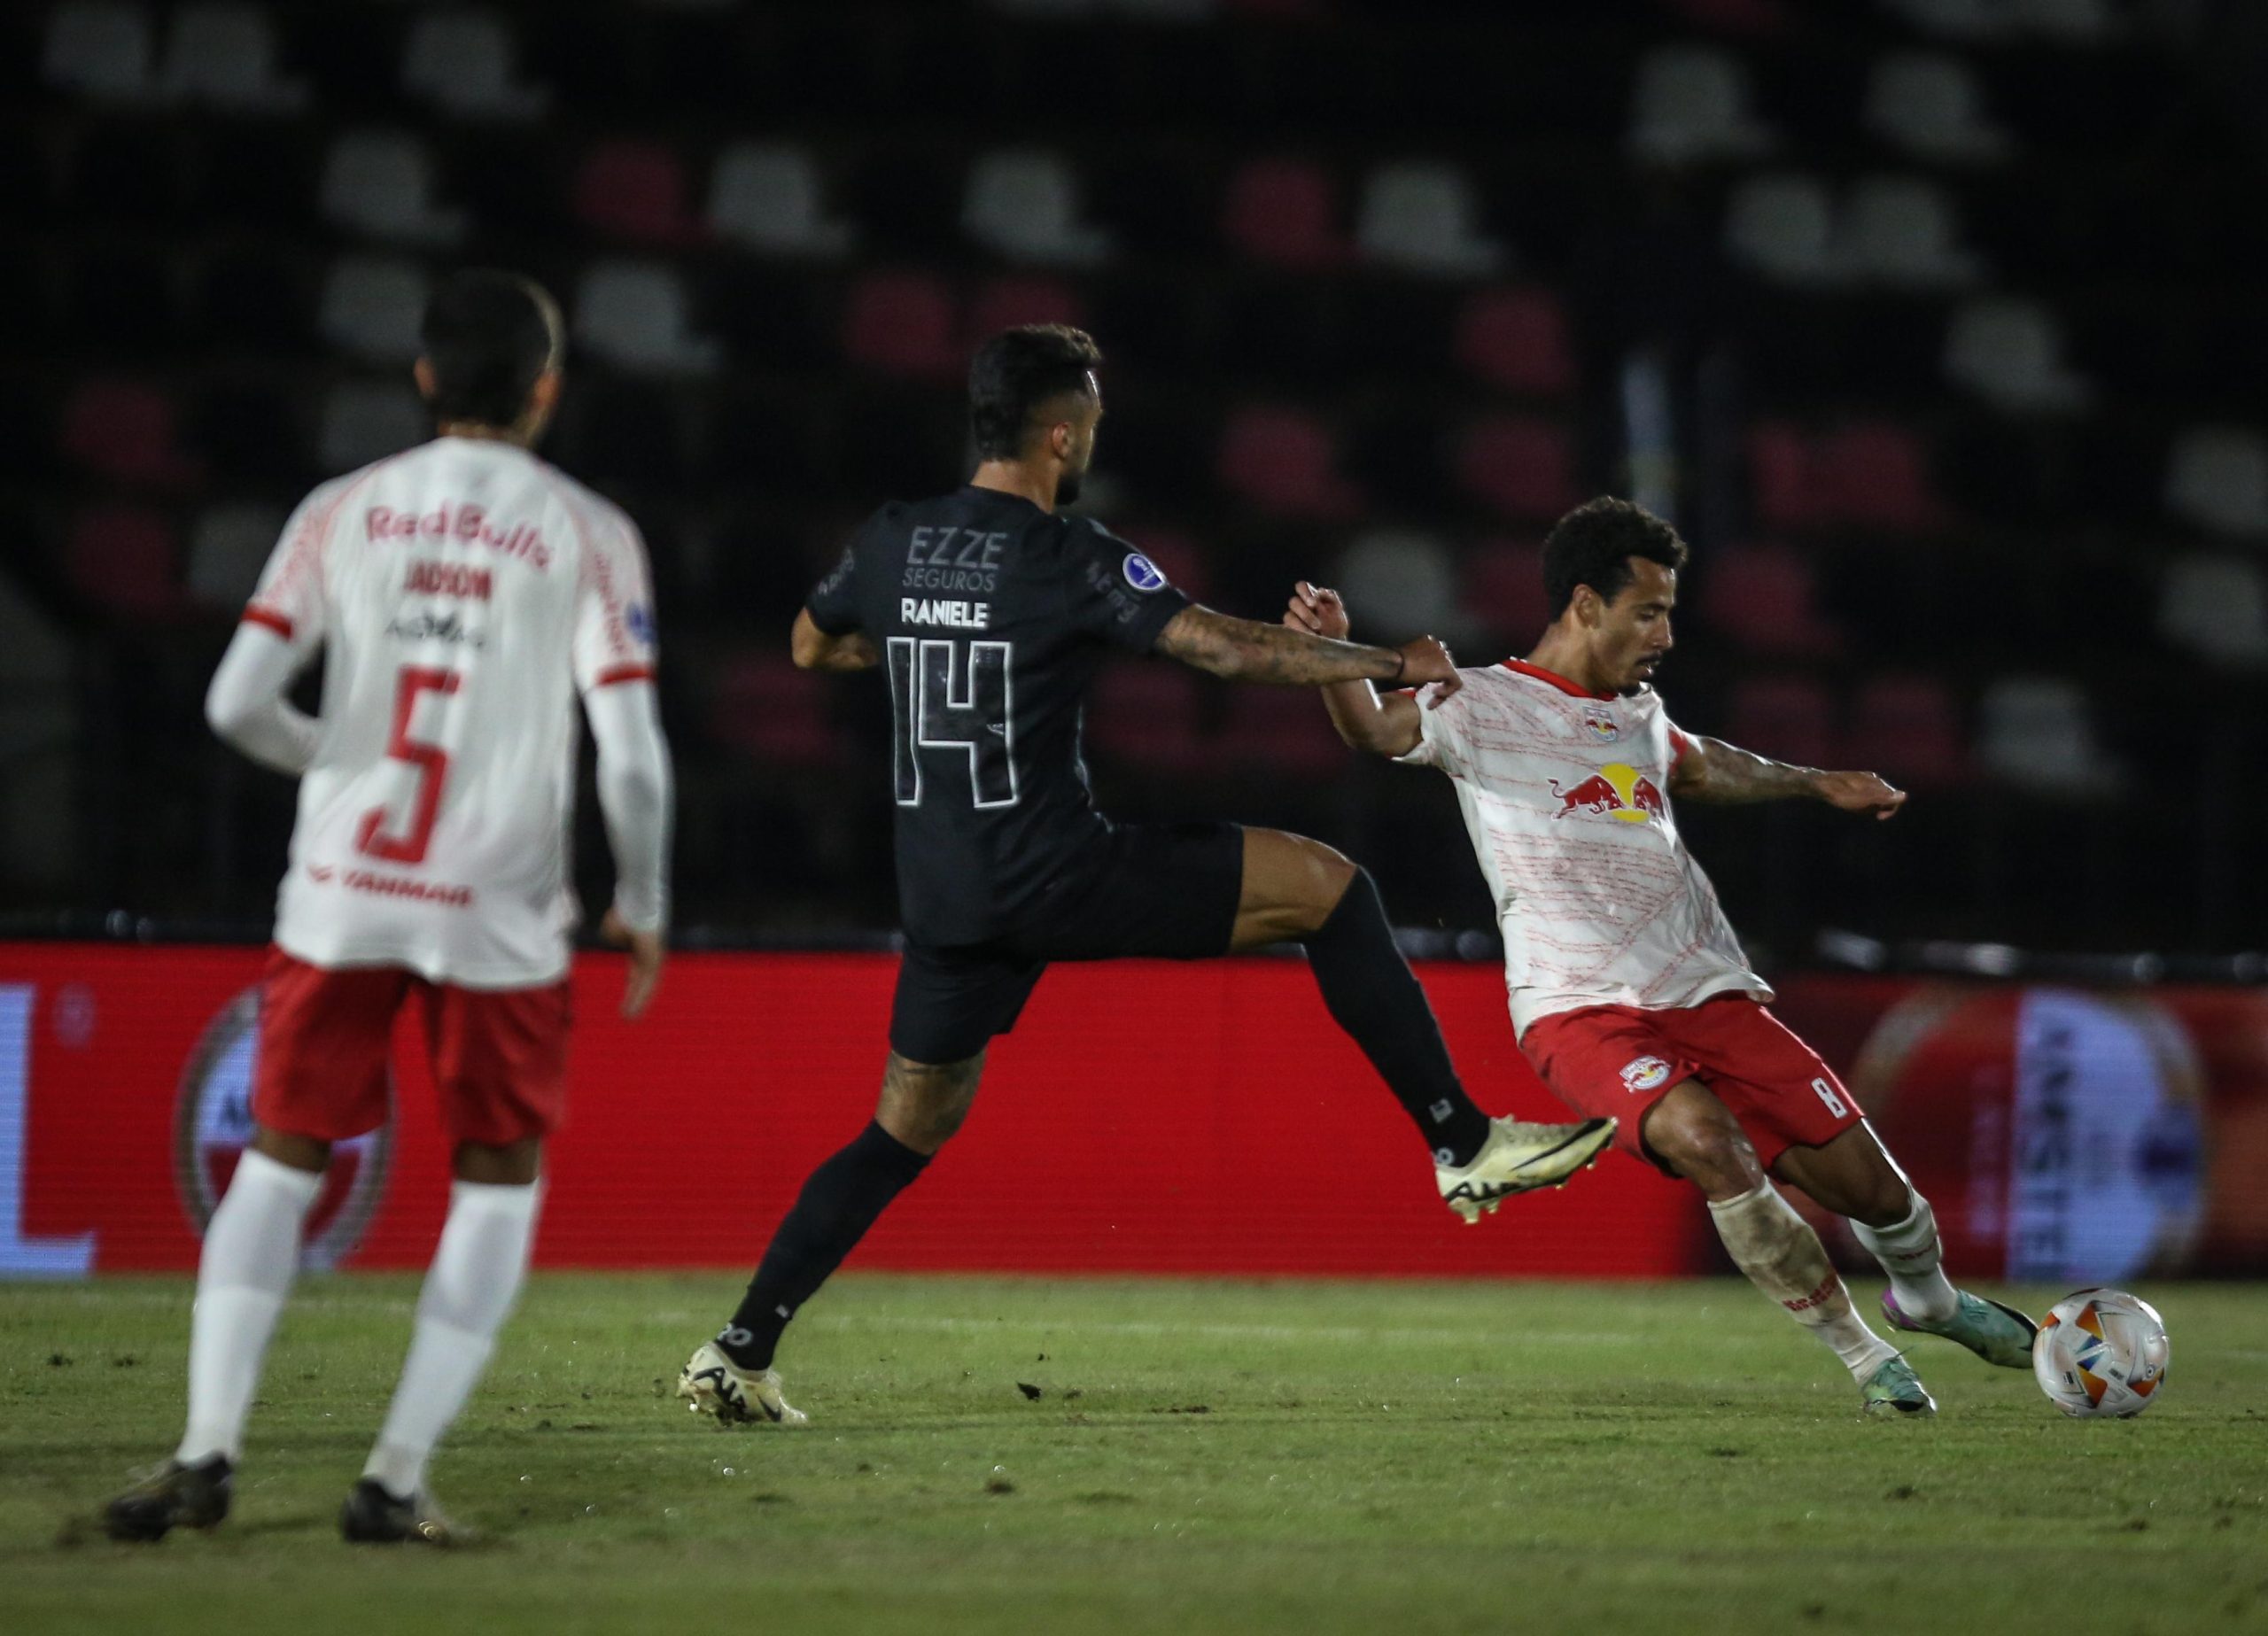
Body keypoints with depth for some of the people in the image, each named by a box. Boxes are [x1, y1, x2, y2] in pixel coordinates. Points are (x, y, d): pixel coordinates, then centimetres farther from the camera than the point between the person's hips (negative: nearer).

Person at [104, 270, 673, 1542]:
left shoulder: (345, 512, 4)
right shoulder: (587, 536, -3)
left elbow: (237, 702, -2)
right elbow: (632, 752, -9)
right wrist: (643, 907, 5)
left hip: (340, 897, 2)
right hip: (500, 911, -2)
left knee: (283, 1160, 13)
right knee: (502, 1178, 12)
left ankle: (209, 1448, 0)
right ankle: (398, 1478, 3)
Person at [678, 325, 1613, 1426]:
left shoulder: (892, 543, 7)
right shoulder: (1072, 561, -11)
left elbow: (812, 646, 26)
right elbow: (1230, 650, -15)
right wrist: (1393, 663, -5)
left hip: (942, 899, 6)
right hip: (1050, 874, -6)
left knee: (906, 1132, 18)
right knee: (1327, 887, 0)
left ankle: (739, 1352, 9)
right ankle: (1463, 1146, -1)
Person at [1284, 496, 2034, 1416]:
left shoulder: (1637, 712, 17)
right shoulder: (1485, 708, -4)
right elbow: (1378, 727, -23)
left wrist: (1820, 785, 45)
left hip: (1706, 993, 6)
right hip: (1578, 1011, -6)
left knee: (1868, 1185, 1)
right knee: (1704, 1136, -34)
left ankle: (1926, 1299, 37)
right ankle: (1864, 1359, -18)